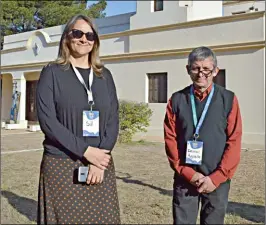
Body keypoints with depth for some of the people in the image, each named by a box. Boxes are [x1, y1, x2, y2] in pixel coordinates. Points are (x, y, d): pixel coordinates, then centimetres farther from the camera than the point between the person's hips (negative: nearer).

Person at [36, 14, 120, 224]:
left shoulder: (104, 75, 10)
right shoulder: (52, 72, 0)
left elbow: (113, 120, 4)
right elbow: (47, 120, -9)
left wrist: (100, 161, -9)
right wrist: (85, 151, -16)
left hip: (100, 163, 3)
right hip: (61, 166, -3)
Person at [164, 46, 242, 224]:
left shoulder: (228, 99, 0)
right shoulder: (177, 99, 3)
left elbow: (234, 142, -3)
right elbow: (170, 139, 1)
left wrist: (216, 177, -9)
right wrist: (187, 173, -8)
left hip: (217, 179, 0)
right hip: (185, 178, 1)